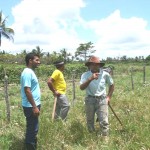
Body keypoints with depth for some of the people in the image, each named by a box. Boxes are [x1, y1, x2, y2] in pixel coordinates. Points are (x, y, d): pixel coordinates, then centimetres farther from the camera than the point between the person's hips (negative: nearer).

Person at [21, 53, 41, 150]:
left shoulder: (31, 72, 12)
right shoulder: (28, 73, -19)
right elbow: (27, 91, -24)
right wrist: (34, 107, -23)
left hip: (33, 105, 10)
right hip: (31, 107, -10)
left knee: (33, 128, 19)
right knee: (32, 129, 0)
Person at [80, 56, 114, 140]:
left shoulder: (105, 74, -3)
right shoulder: (85, 75, -7)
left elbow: (111, 85, 13)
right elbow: (81, 87, -21)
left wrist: (109, 97, 9)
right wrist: (90, 79, -32)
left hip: (102, 100, 0)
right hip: (90, 100, 1)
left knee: (104, 121, -6)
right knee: (90, 121, 13)